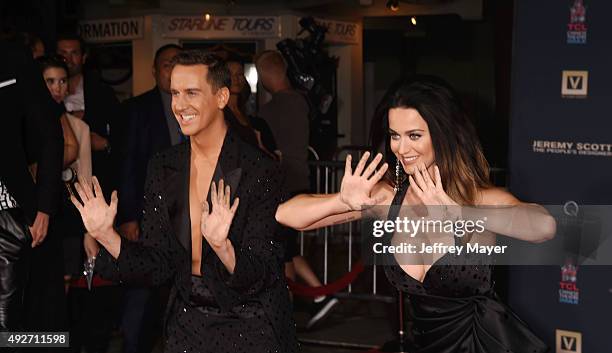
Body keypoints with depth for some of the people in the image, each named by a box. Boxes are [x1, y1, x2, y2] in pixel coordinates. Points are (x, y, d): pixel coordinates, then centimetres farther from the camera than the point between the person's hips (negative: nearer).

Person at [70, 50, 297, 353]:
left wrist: (221, 246, -35)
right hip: (187, 325, 4)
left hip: (250, 328, -4)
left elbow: (258, 277, -17)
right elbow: (157, 267, -2)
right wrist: (105, 235, -16)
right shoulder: (162, 168, 0)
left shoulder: (260, 171, -15)